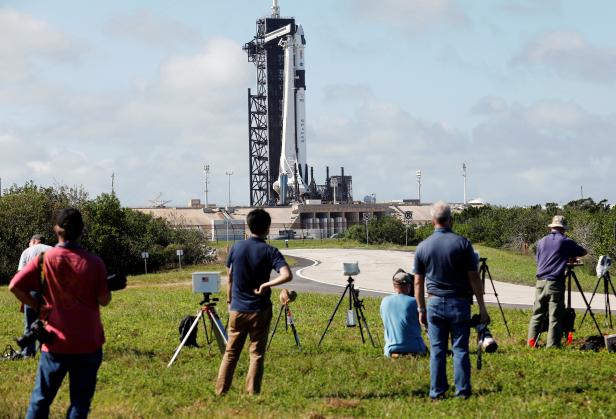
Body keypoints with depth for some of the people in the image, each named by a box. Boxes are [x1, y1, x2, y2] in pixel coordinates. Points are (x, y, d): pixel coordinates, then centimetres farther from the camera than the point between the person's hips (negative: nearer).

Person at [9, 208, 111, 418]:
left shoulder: (44, 259, -5)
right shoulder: (94, 263, -7)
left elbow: (15, 286, -11)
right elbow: (104, 300, -4)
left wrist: (37, 306, 2)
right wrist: (108, 284, 17)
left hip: (56, 343, 0)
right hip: (89, 344, 0)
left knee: (40, 401, 10)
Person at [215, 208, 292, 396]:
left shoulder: (237, 247, -1)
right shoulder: (270, 252, -11)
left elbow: (229, 278, 8)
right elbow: (287, 275, -25)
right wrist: (266, 285, -16)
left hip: (237, 308, 3)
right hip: (260, 310, -3)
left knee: (231, 352, 12)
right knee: (257, 354, 6)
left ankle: (220, 393, 13)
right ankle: (252, 394, 3)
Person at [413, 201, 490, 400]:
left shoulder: (423, 247, 1)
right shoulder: (462, 244, -6)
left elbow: (418, 283, 5)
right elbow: (474, 278, -6)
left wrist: (421, 309, 14)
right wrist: (482, 307, -1)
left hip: (434, 303, 1)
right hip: (459, 302, -1)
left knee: (437, 350, 5)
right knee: (460, 349, 3)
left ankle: (437, 391, 5)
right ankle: (462, 391, 2)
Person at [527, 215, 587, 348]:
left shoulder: (541, 242, 12)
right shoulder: (565, 242, 0)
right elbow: (583, 252, 11)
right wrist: (571, 255, 31)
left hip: (540, 282, 4)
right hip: (555, 283, -4)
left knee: (537, 314, 10)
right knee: (555, 317, -1)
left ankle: (531, 342, 4)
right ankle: (552, 346, -4)